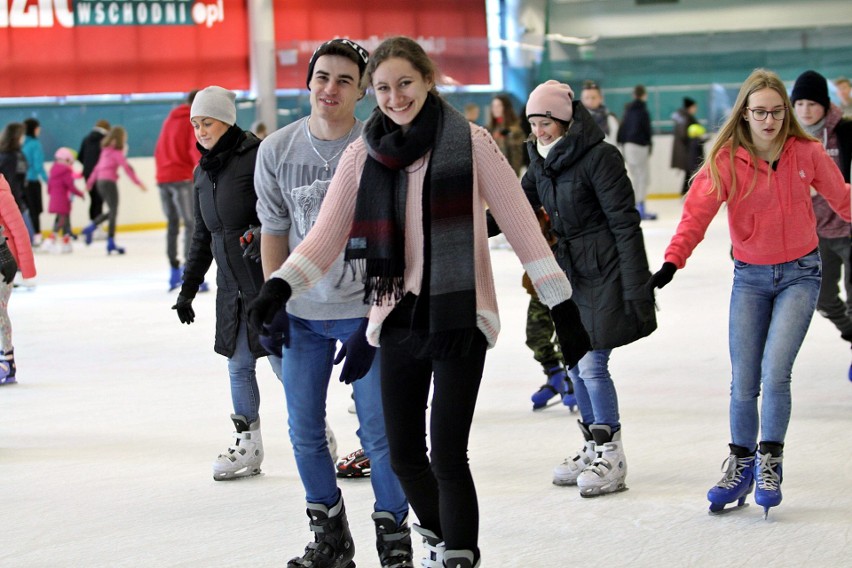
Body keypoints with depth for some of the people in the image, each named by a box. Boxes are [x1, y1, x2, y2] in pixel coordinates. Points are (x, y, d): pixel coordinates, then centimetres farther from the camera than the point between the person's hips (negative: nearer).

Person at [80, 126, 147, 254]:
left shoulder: (105, 151, 16)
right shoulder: (117, 152, -8)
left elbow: (97, 167, 22)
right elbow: (127, 168, -13)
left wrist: (90, 182, 30)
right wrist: (138, 183, -12)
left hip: (100, 182, 8)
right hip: (109, 182, -8)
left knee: (112, 211, 17)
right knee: (113, 211, -5)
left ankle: (90, 227, 10)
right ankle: (111, 242, -7)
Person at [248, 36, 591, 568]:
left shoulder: (470, 142, -7)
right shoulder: (363, 154, 2)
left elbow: (521, 224, -5)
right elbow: (326, 235, -2)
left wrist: (562, 306, -7)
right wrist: (279, 287, -19)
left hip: (460, 319, -4)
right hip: (398, 320, 4)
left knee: (447, 455, -12)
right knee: (404, 455, 12)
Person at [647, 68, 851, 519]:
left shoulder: (806, 152, -7)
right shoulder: (726, 160, -11)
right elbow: (698, 211, -21)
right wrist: (672, 261, -35)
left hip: (799, 273, -1)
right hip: (750, 276, 1)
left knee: (775, 373, -14)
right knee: (743, 383, 3)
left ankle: (770, 463, 4)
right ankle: (741, 464, 22)